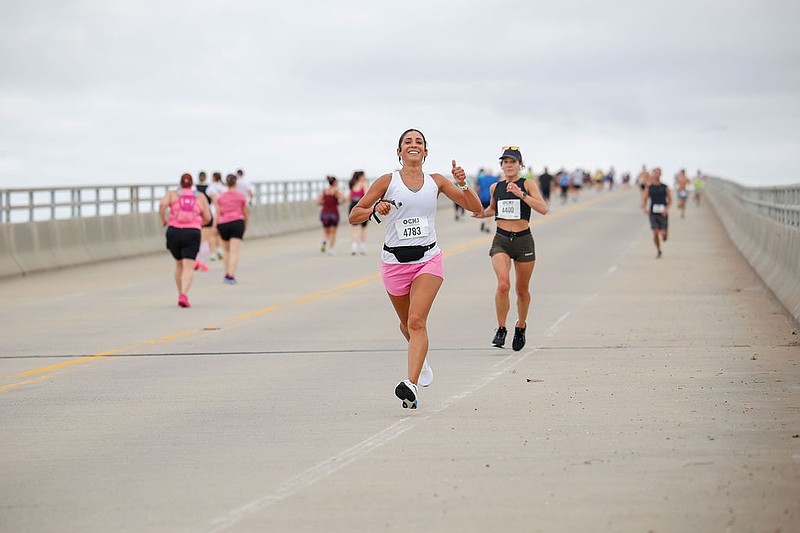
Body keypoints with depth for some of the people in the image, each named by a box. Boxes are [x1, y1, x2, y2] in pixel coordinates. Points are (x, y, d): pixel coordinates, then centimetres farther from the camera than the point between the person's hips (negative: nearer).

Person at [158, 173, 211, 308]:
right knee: (188, 267, -7)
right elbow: (207, 217, 8)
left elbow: (162, 204, -11)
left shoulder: (172, 194, 9)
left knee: (179, 264, 21)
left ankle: (181, 293, 24)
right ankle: (184, 295, -27)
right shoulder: (200, 197, 11)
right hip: (192, 233, -2)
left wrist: (163, 219, 3)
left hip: (174, 232, 2)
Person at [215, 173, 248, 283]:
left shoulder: (220, 197, 10)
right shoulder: (241, 196, 6)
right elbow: (245, 213, 12)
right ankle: (231, 276, -18)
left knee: (227, 250, 18)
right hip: (237, 222, -3)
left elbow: (217, 214, 3)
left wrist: (216, 227, 4)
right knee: (234, 251, -7)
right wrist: (246, 224, 28)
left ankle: (227, 274, 17)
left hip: (223, 224, 3)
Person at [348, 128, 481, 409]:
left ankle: (411, 384, -29)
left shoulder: (436, 182, 6)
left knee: (417, 321, -19)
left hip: (428, 260, -1)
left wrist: (463, 184, -10)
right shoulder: (387, 182, 1)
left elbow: (475, 207, 8)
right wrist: (375, 210, -19)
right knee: (407, 324, 17)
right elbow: (354, 216, 1)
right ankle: (421, 358, 50)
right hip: (395, 261, 1)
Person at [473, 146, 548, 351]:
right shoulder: (496, 187, 7)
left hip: (523, 240, -1)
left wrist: (521, 194, -26)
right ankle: (501, 330, -9)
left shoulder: (527, 184, -4)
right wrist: (483, 213, 6)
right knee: (503, 284, -21)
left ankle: (520, 326, 36)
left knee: (522, 289, 11)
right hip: (501, 240, 1)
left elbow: (543, 209, -18)